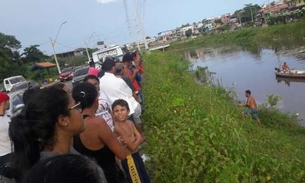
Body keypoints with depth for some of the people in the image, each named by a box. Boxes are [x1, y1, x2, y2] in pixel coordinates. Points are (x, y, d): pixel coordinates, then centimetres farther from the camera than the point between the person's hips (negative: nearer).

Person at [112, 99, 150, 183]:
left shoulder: (130, 123, -1)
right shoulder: (118, 127, -26)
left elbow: (141, 139, -3)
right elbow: (133, 147, -25)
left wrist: (133, 140, -20)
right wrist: (136, 140, -8)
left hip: (136, 155, 8)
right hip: (129, 159, -8)